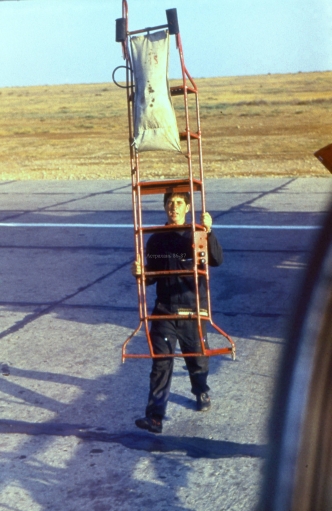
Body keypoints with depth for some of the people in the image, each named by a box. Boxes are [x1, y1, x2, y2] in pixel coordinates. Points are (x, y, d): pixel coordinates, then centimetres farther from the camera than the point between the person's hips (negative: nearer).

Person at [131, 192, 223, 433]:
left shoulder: (196, 236, -5)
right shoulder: (156, 240, 4)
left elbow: (217, 260, -21)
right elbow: (152, 275, 12)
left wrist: (208, 232, -36)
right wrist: (140, 273, -11)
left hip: (193, 308, -1)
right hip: (164, 309, 1)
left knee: (197, 355, 16)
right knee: (161, 362, -5)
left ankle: (202, 393, 45)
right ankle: (155, 416, -8)